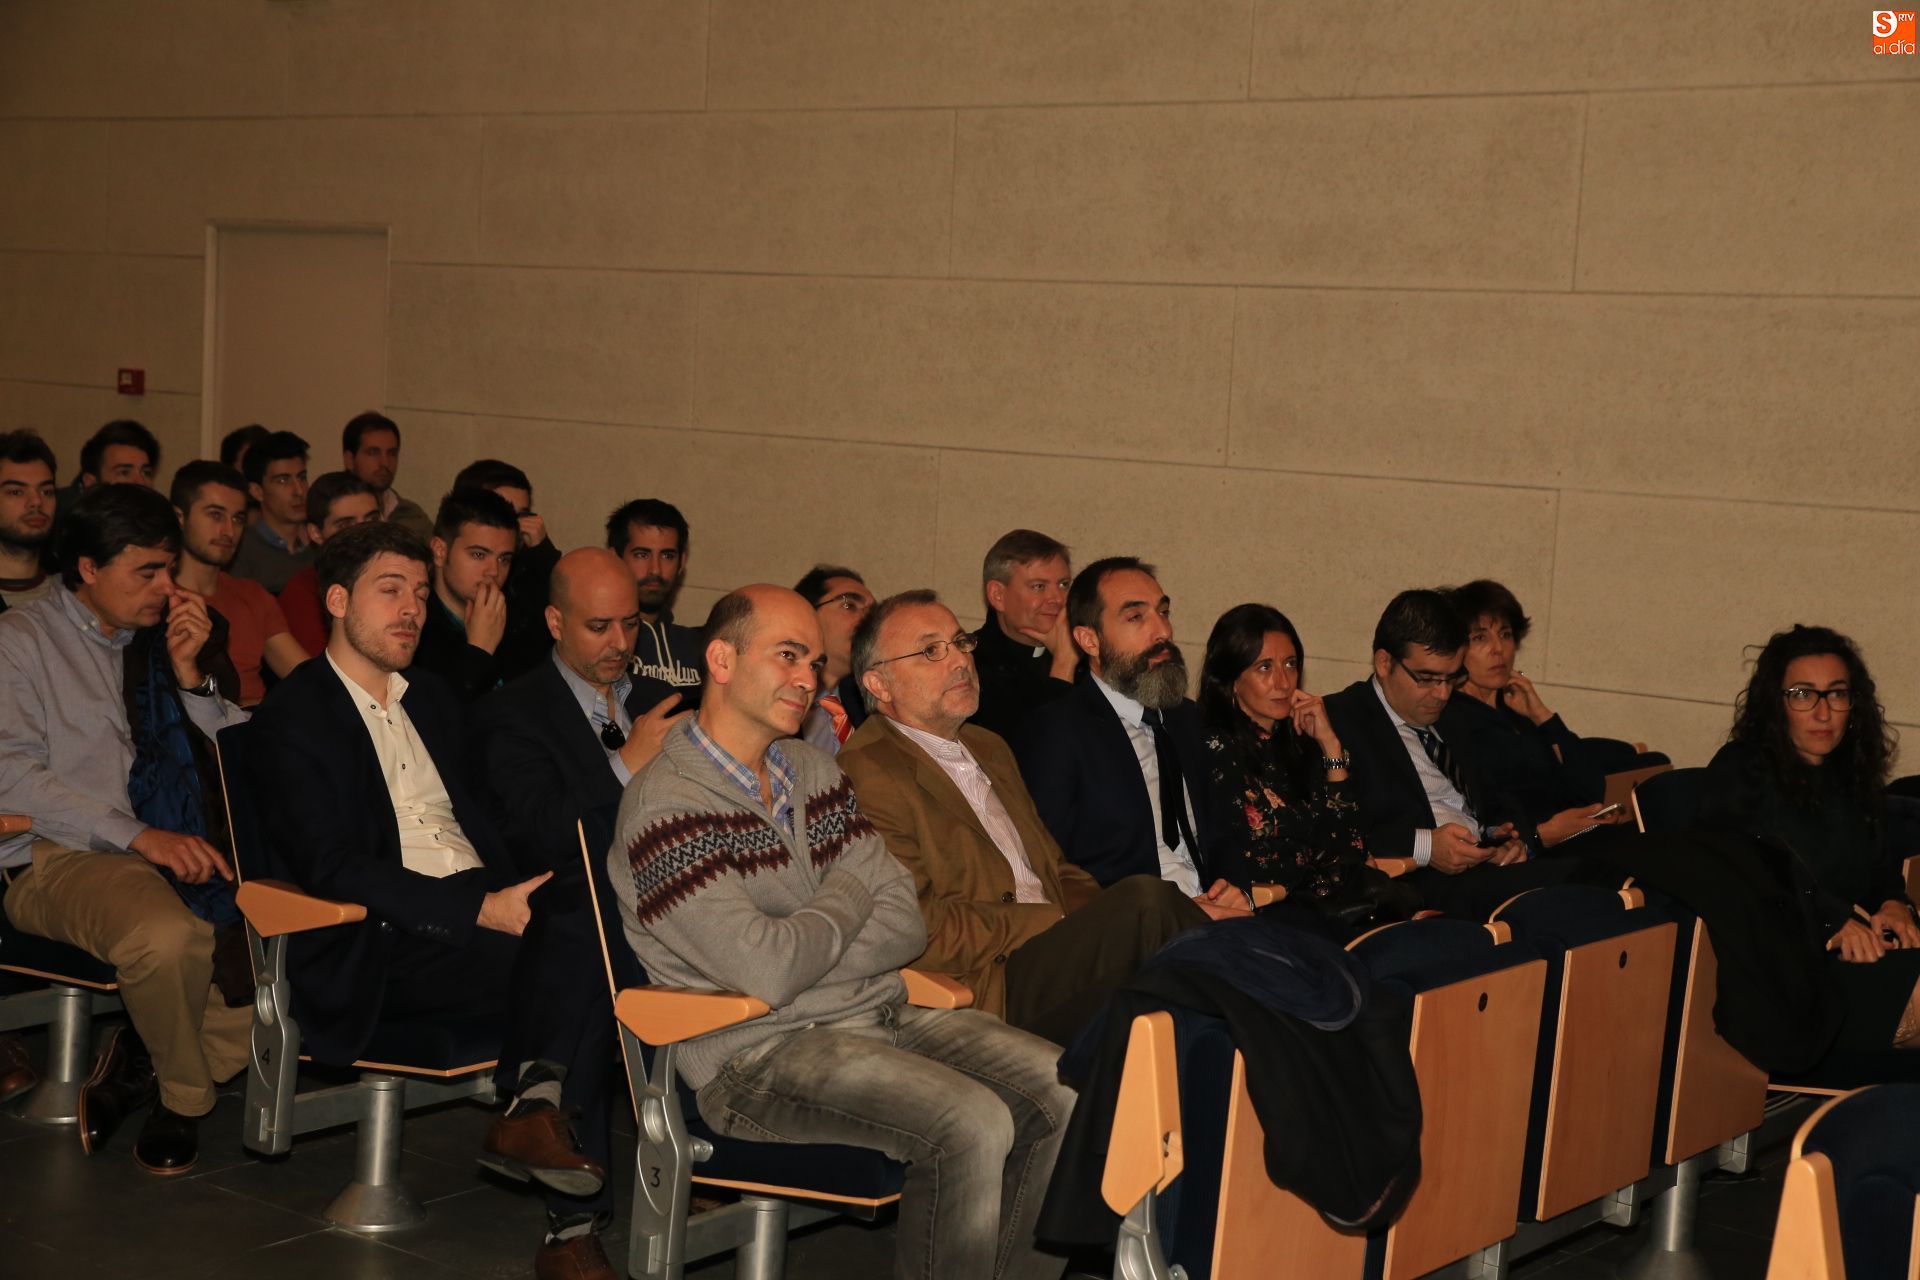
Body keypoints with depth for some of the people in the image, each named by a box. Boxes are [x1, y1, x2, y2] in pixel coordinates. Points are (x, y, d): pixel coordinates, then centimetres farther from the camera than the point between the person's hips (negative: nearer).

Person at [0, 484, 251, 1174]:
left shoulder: (161, 641, 17)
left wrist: (188, 672, -4)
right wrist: (138, 835, -19)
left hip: (180, 851, 5)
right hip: (61, 858, -5)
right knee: (165, 935, -37)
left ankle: (135, 1065, -3)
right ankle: (184, 1097, -6)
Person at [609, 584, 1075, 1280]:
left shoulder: (813, 769, 15)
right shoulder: (666, 804, -10)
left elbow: (906, 925, 6)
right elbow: (767, 971, -20)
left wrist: (796, 961, -11)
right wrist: (848, 898, -1)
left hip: (882, 1013, 8)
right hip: (759, 1052, -8)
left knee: (1070, 1094, -10)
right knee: (973, 1124, -28)